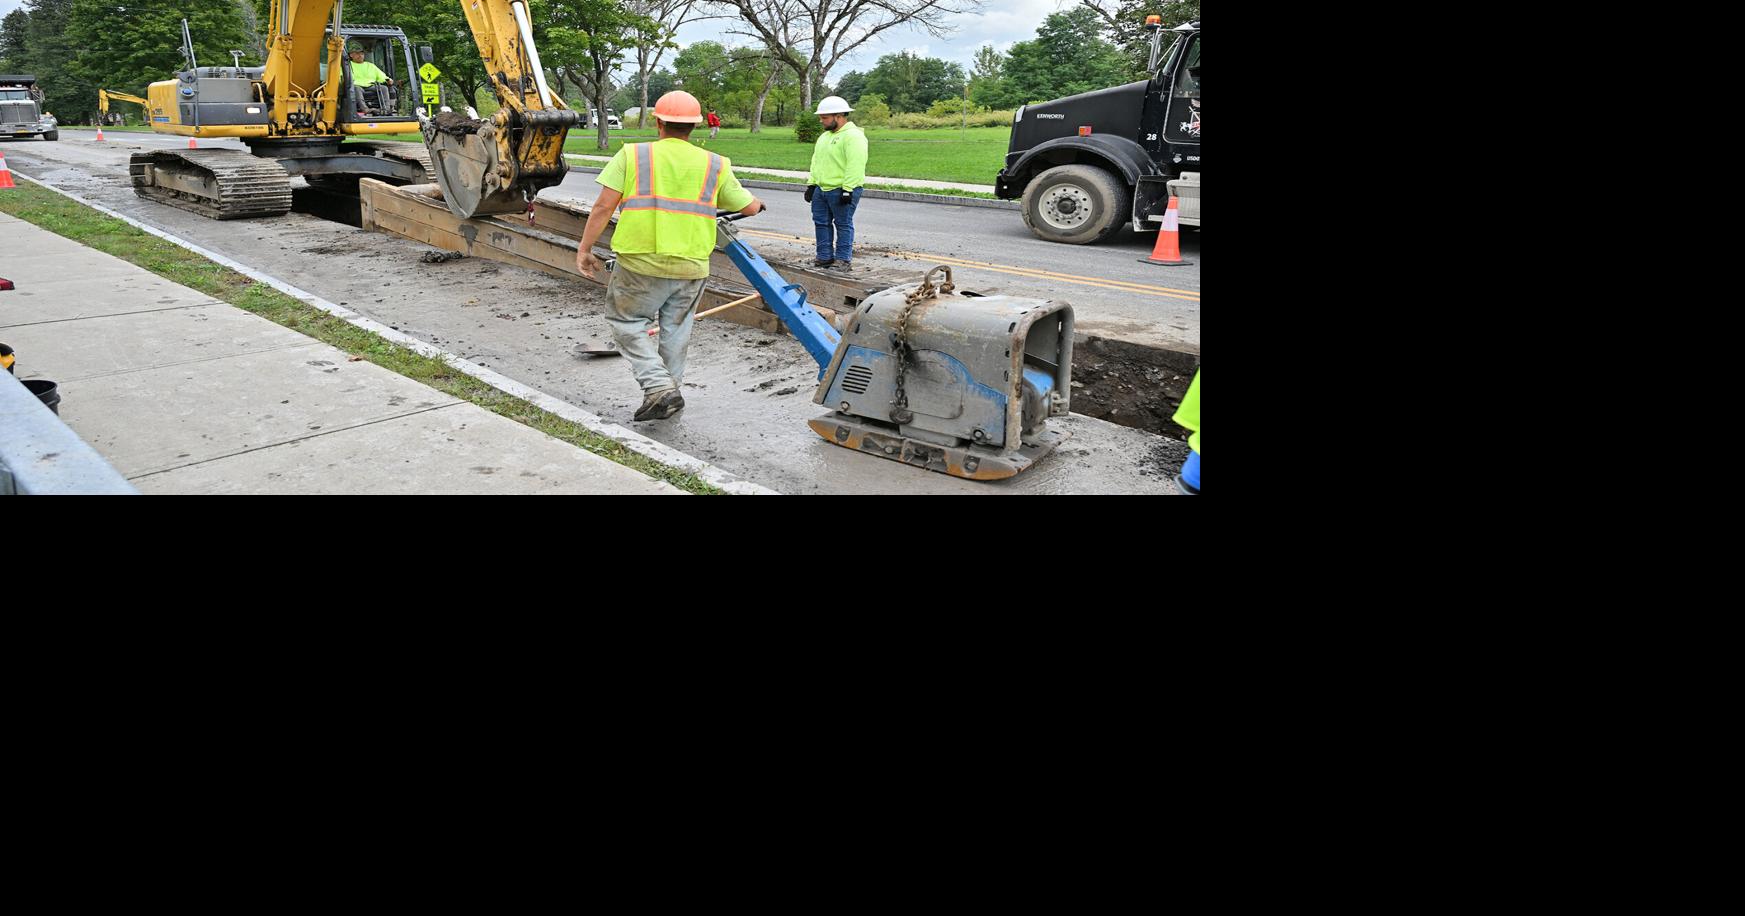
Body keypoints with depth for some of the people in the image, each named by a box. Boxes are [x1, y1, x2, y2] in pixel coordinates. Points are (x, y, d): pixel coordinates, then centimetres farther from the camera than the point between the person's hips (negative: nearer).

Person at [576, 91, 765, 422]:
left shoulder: (632, 155, -1)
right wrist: (756, 202, 38)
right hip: (691, 267, 3)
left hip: (641, 263, -2)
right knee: (676, 332, 18)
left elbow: (603, 206, -7)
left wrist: (584, 249, 1)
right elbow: (748, 208, 14)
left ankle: (658, 387, -2)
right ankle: (670, 390, 29)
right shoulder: (714, 165, 5)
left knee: (627, 322, 13)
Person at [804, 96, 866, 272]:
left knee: (843, 225, -1)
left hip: (841, 190, -9)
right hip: (821, 189, 9)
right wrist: (811, 184, 16)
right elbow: (816, 161, 23)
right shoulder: (825, 136, 17)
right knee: (821, 223, 11)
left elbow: (855, 166, -21)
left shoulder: (853, 136, -13)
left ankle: (844, 260, 4)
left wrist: (847, 190, -24)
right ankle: (825, 257, 20)